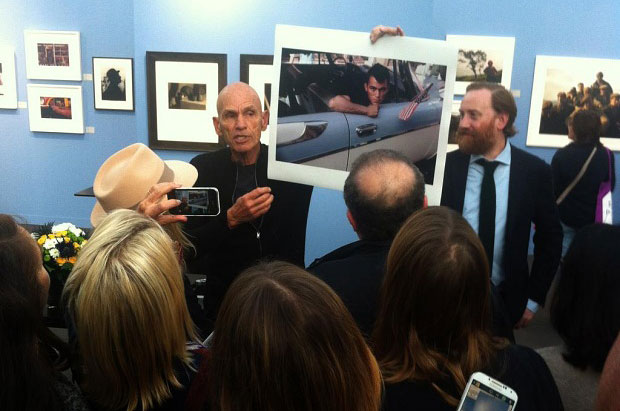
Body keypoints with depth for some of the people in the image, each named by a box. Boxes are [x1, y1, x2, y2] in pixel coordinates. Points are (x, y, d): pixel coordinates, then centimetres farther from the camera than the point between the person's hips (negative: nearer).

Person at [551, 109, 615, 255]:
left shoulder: (562, 155, -17)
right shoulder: (607, 155, -8)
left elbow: (552, 189, -11)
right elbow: (610, 187, 5)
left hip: (565, 217, -2)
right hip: (594, 219, 2)